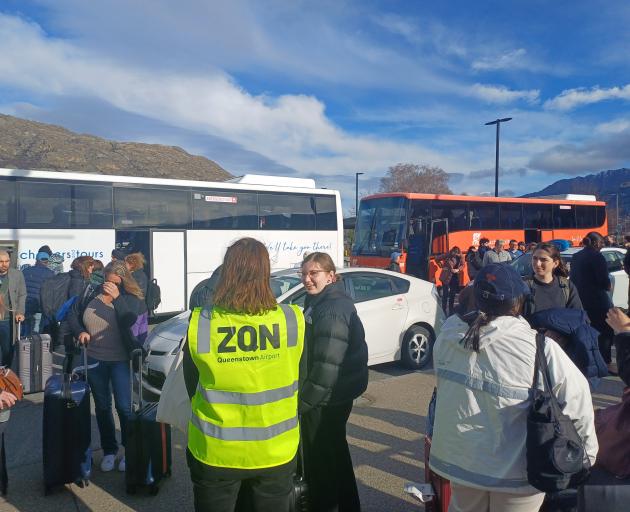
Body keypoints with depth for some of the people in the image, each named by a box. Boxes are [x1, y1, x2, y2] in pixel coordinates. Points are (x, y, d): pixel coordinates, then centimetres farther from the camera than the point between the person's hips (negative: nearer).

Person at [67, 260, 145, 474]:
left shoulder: (131, 299, -8)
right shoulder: (91, 293, -1)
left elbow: (130, 321, -25)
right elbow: (72, 315, 10)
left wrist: (116, 297, -31)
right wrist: (79, 331, -8)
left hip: (120, 360, -3)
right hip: (94, 359, 3)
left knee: (123, 406, -3)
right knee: (102, 406, 14)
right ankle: (109, 450, 30)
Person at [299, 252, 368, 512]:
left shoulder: (333, 309, -22)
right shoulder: (320, 302, 10)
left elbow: (327, 364, -26)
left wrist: (303, 401, -19)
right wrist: (306, 394, 16)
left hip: (326, 400, -10)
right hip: (336, 396, 10)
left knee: (321, 462, 3)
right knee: (336, 455, 23)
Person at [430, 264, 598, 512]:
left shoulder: (448, 333, -9)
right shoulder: (538, 348, -21)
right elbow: (577, 398, -15)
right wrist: (588, 453, -2)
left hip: (458, 456, 4)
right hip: (513, 466, -4)